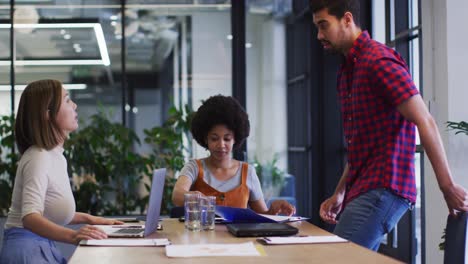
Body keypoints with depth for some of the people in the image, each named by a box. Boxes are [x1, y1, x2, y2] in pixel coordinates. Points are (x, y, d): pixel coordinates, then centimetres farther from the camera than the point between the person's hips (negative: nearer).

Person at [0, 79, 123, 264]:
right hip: (27, 247, -9)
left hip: (45, 247, 9)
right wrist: (72, 236, -42)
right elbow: (30, 217, -28)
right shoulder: (39, 157, -15)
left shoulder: (56, 156, 12)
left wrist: (88, 218, 16)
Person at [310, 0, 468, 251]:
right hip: (361, 190, 9)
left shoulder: (380, 61, -11)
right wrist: (339, 193, 15)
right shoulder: (346, 70, 19)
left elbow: (425, 122, -15)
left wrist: (448, 187, -15)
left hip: (382, 190, -9)